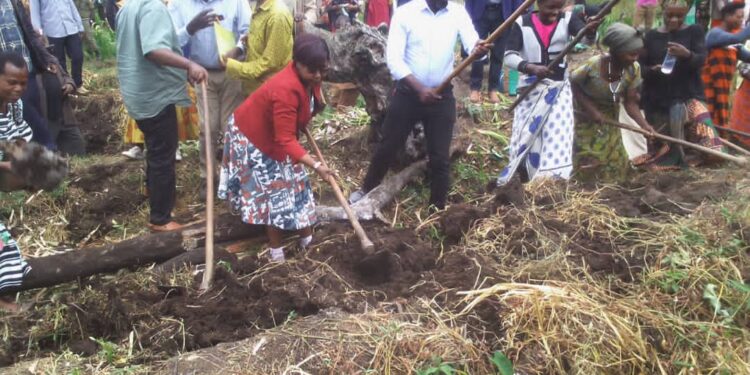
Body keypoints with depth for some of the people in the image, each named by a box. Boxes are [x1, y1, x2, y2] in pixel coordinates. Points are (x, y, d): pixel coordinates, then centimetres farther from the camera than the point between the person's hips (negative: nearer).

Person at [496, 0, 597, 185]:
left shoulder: (567, 19, -5)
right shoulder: (522, 23, -8)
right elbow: (509, 57, -12)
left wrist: (591, 29, -44)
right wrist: (531, 68, -29)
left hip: (558, 88, 0)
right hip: (530, 88, 0)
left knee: (558, 136, -4)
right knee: (525, 136, 8)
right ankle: (525, 185, 25)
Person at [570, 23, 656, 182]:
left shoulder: (633, 69, -21)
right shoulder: (593, 66, -34)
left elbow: (630, 102, -18)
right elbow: (574, 84, -19)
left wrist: (645, 125, -33)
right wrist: (591, 110, -27)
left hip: (610, 116, 4)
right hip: (585, 114, -4)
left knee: (613, 160, 9)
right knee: (588, 162, 0)